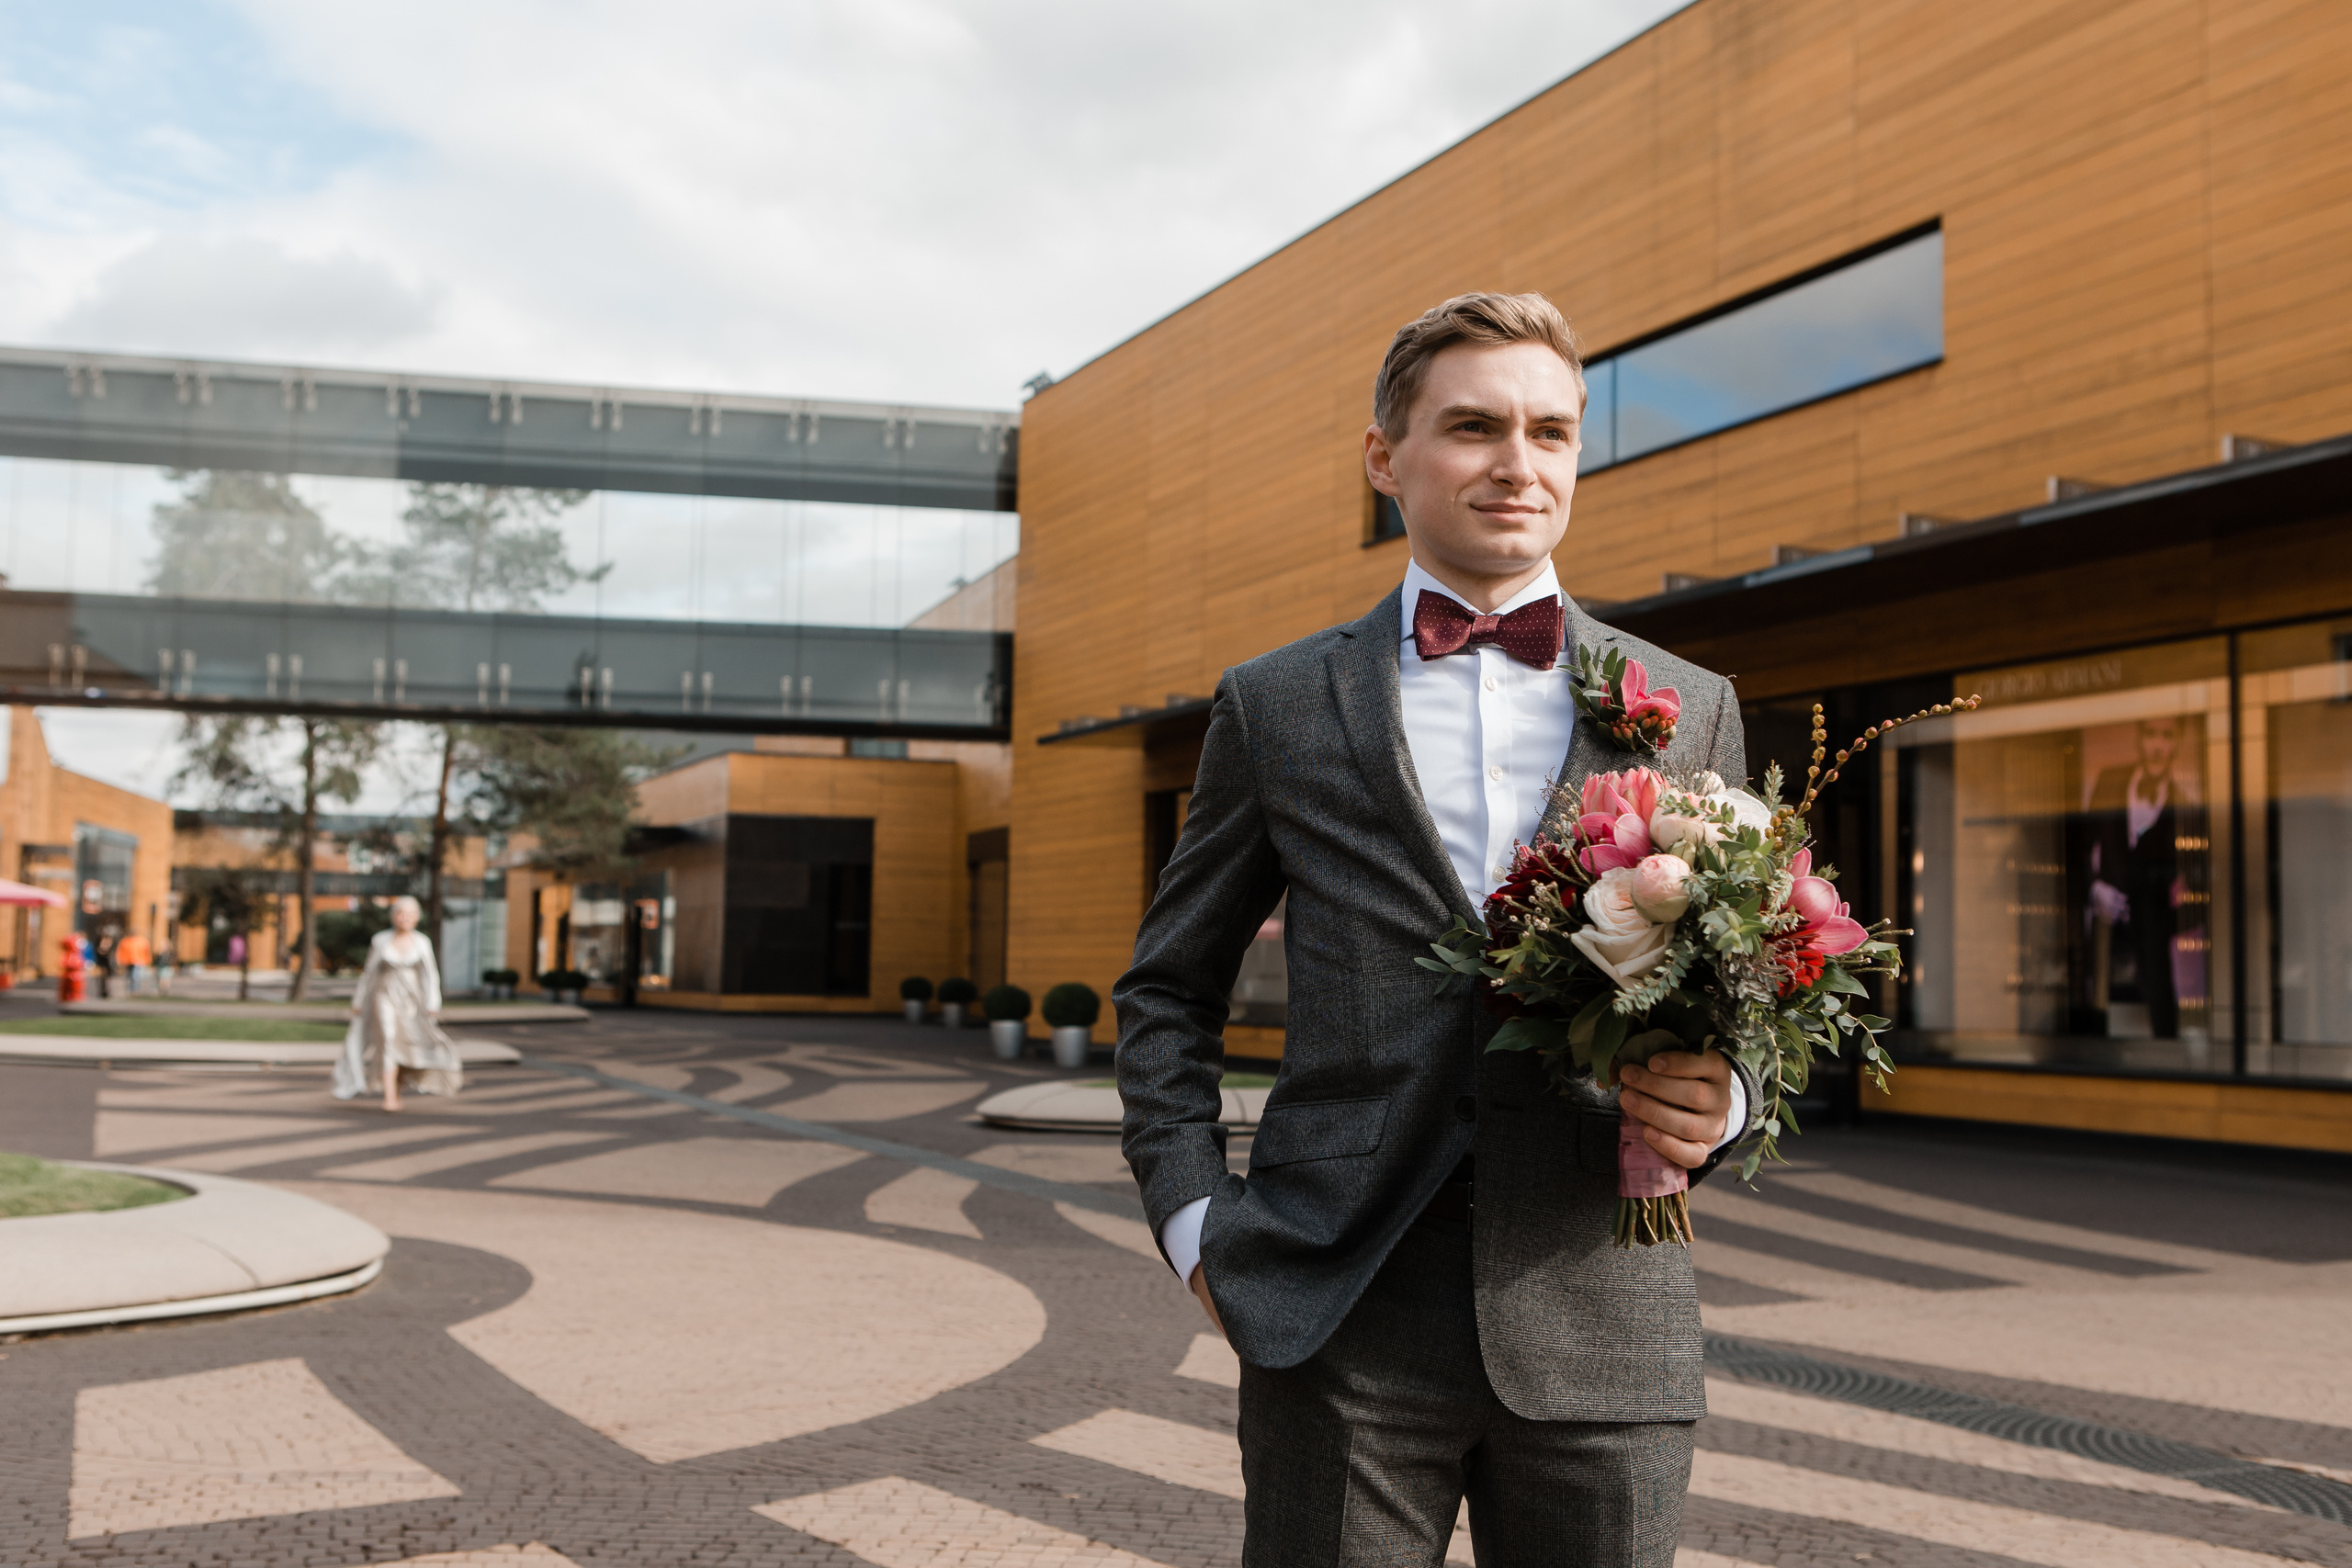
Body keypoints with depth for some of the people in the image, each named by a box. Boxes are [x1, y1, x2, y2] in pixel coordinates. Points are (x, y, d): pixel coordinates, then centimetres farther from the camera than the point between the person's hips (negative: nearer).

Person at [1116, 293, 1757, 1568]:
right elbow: (1168, 993, 13)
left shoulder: (1689, 710, 10)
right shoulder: (1276, 706, 7)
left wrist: (1719, 1102, -8)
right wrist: (1190, 1217, 1)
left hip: (1600, 1324, 1)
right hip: (1338, 1313, -1)